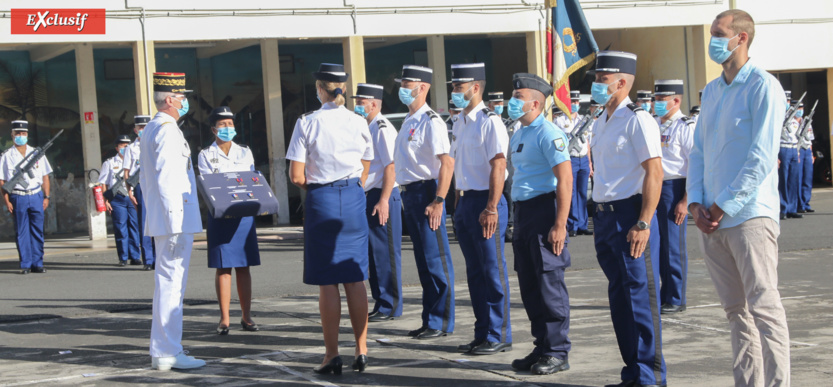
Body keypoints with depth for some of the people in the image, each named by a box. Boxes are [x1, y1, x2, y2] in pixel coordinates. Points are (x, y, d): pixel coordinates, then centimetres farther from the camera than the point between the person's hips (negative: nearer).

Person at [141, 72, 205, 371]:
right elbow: (166, 180, -21)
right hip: (176, 220, -11)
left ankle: (162, 351, 20)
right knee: (172, 284, -7)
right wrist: (175, 224, -21)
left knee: (166, 284, 14)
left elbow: (144, 176, 23)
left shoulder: (150, 130, 18)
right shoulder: (169, 130, -14)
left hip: (159, 220, 11)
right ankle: (168, 354, -4)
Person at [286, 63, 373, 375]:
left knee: (327, 282, 2)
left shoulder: (307, 123, -8)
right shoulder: (359, 123, 2)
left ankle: (332, 355, 5)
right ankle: (361, 351, 13)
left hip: (321, 198, -3)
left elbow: (296, 176, -9)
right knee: (355, 279, 9)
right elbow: (364, 172, 9)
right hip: (354, 198, 3)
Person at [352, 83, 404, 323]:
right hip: (370, 196, 10)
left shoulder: (382, 129, -12)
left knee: (385, 252, -4)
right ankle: (380, 303, 21)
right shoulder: (368, 128, 16)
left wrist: (383, 200, -22)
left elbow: (391, 167, -18)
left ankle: (390, 307, 2)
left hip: (383, 196, -10)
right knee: (374, 252, 13)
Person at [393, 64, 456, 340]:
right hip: (409, 193, 10)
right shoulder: (408, 121, 17)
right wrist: (406, 194, 16)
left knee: (436, 259, -4)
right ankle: (430, 320, 21)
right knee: (423, 260, 14)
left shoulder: (430, 122, -13)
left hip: (426, 193, -10)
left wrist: (438, 201, -24)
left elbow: (447, 163, -20)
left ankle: (442, 323, 3)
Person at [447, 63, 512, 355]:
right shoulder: (459, 123, 14)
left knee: (492, 271, -3)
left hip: (485, 202, -9)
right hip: (465, 200, 9)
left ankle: (499, 336, 4)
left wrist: (491, 208, -22)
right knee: (475, 271, 12)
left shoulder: (489, 122, -11)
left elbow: (498, 166, -17)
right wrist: (458, 203, 15)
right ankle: (482, 334, 20)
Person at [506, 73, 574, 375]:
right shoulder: (518, 137, 16)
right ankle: (541, 348, 22)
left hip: (543, 209, -9)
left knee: (549, 283, -4)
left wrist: (560, 224, -22)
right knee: (529, 285, 12)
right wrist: (519, 221, 17)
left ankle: (557, 353, 4)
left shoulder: (548, 133, -11)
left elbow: (565, 179, -17)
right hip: (522, 211, 9)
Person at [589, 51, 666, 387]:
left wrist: (643, 224, -21)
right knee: (619, 296, 13)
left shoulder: (637, 120, -11)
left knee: (640, 296, -4)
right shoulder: (600, 123, 16)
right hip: (604, 215, 9)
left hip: (630, 214, -9)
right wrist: (599, 215, 15)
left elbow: (654, 173, -16)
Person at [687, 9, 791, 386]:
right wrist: (696, 203, 3)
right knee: (737, 311, 10)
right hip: (712, 218, 7)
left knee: (764, 307, -8)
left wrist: (724, 207, -13)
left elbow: (762, 158, -12)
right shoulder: (711, 91, 17)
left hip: (749, 214, -7)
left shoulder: (762, 86, -6)